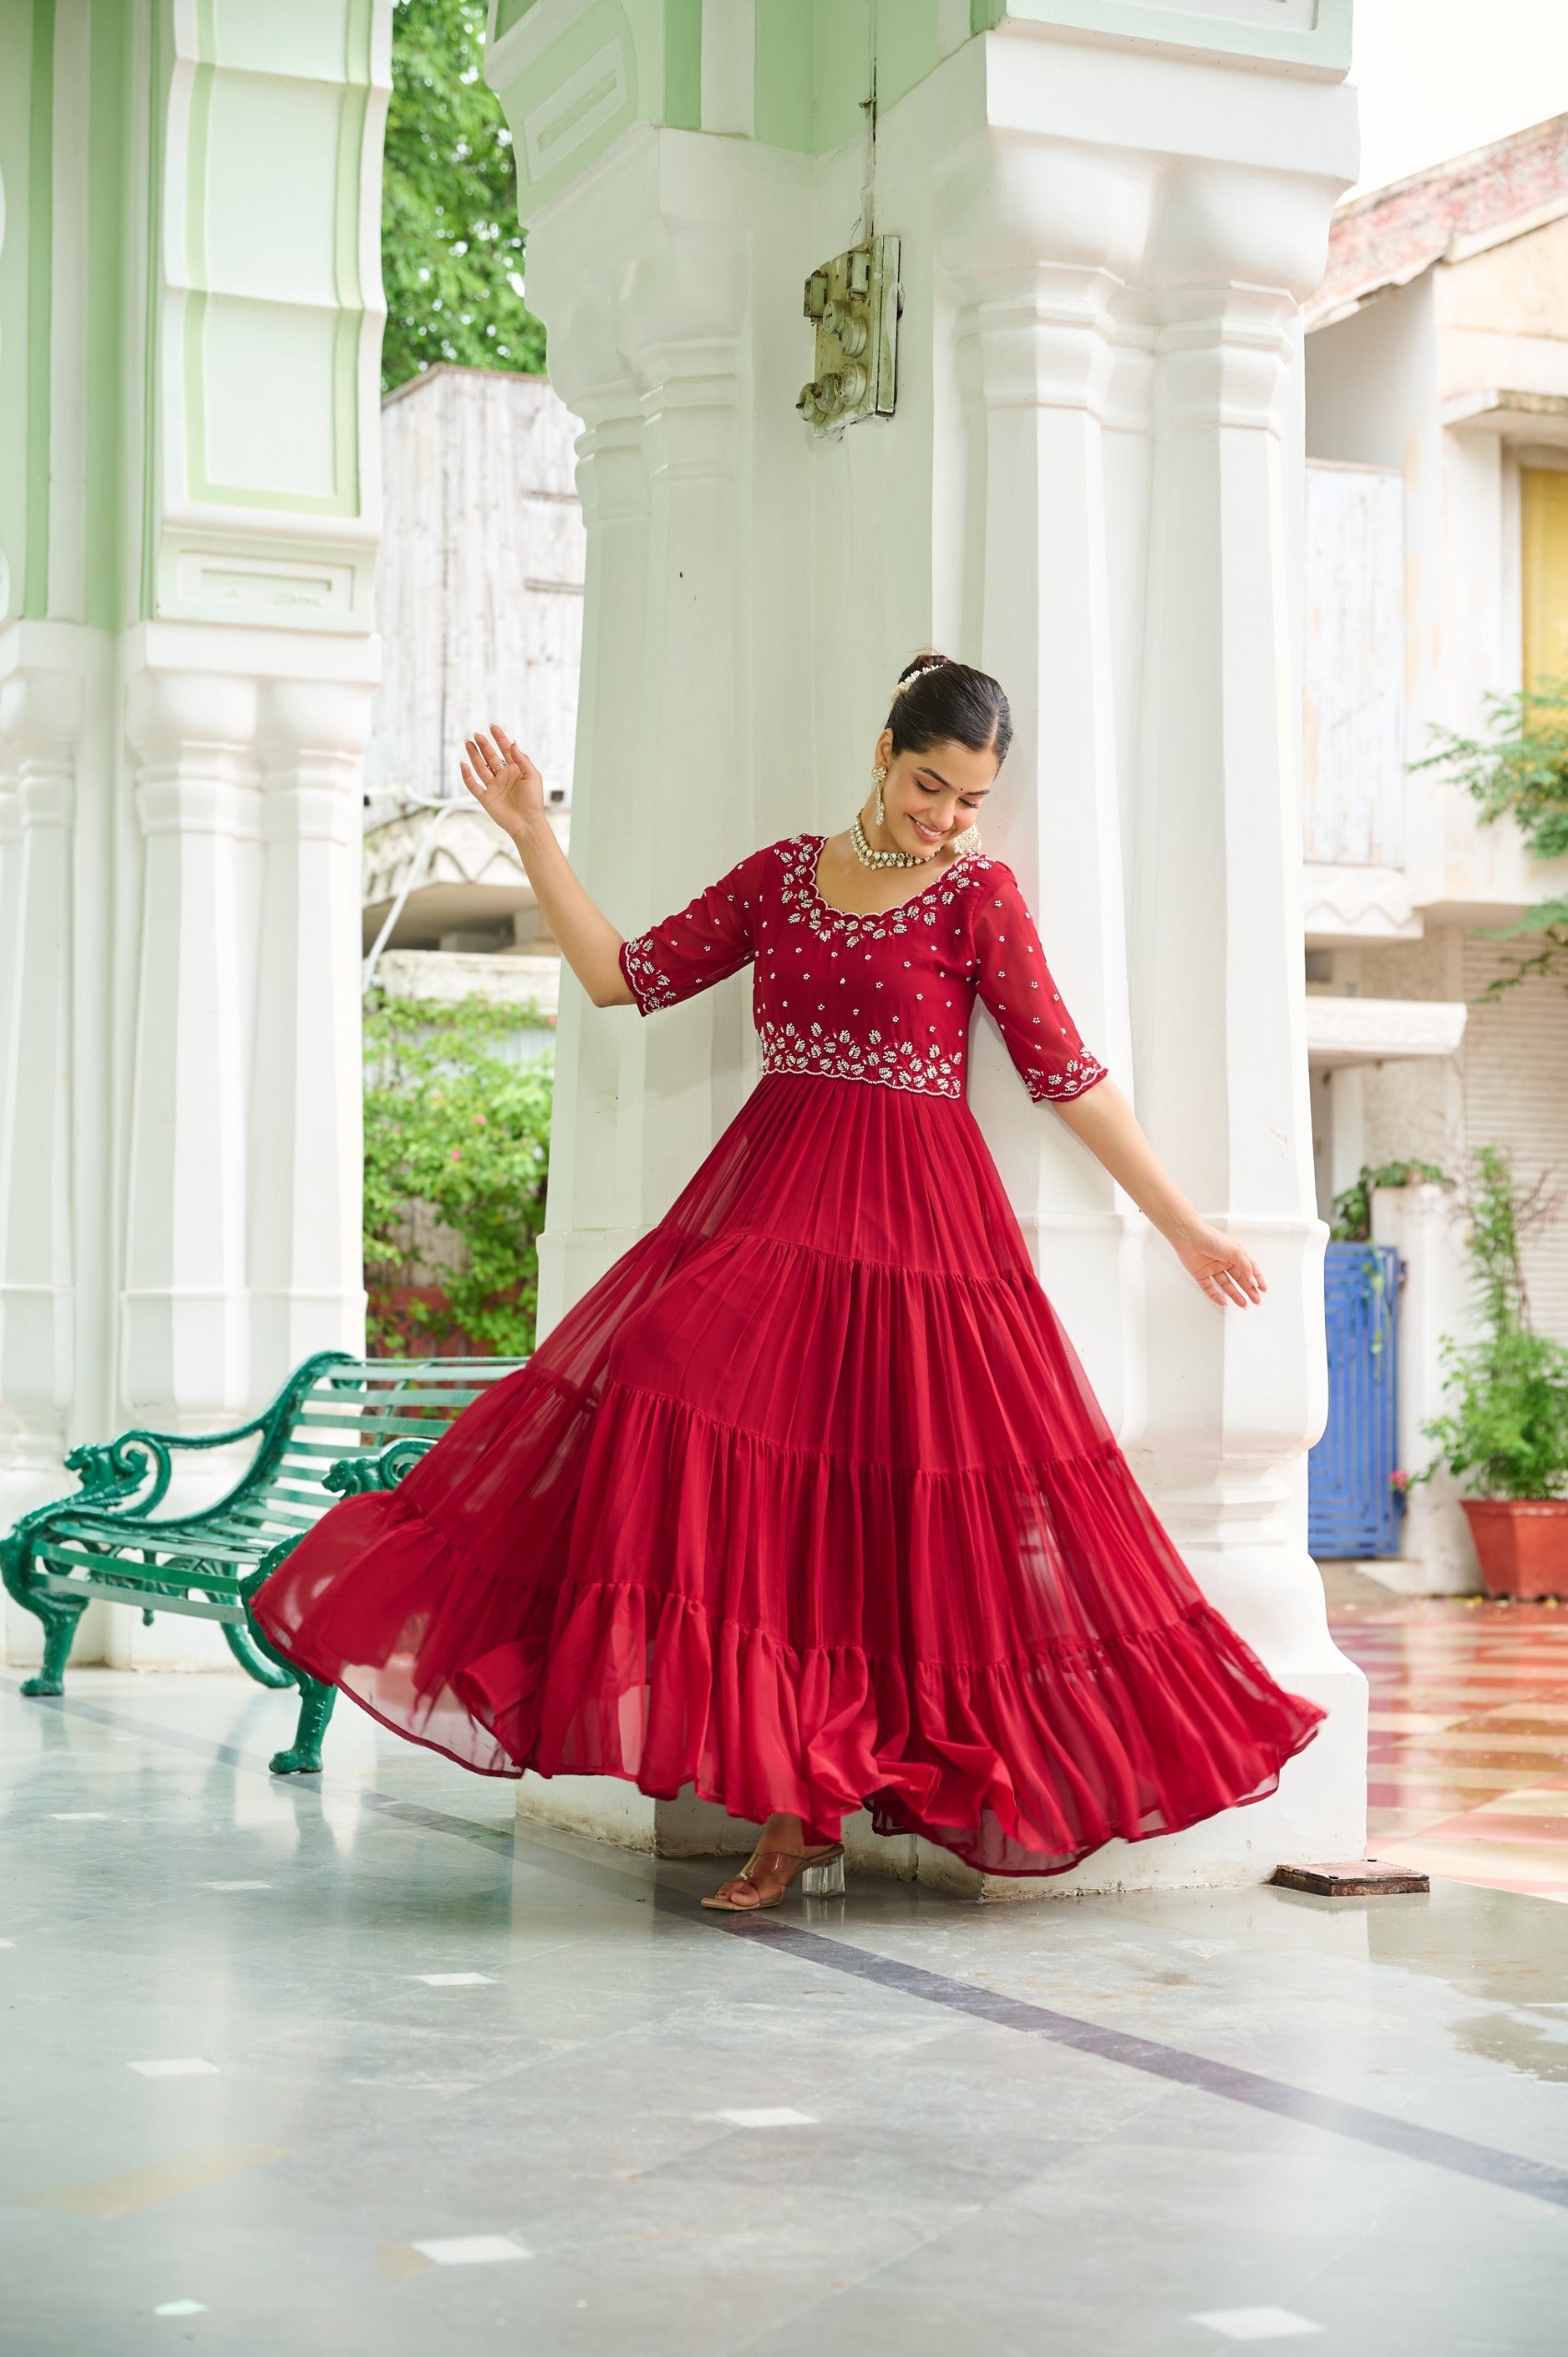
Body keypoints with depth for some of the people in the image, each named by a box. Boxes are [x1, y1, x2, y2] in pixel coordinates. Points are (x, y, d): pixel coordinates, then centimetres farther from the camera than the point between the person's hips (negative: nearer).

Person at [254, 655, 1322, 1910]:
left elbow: (1067, 1074, 0)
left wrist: (1185, 1225, -1)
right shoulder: (782, 874, 11)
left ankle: (808, 1808, 5)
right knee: (745, 1469, -7)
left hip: (911, 1222, -3)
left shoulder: (980, 896, 0)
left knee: (889, 1508, -7)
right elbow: (626, 975, 13)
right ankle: (797, 1814, 0)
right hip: (769, 1205, 4)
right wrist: (535, 838, 9)